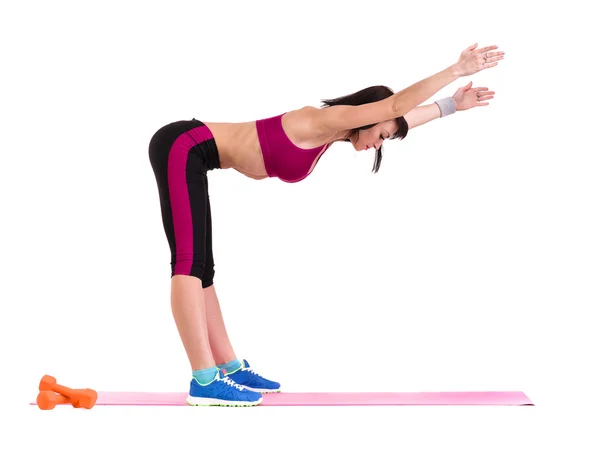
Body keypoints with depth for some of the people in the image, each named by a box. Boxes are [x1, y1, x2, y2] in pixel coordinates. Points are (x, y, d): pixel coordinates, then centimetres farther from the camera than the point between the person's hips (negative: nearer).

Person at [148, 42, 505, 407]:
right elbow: (396, 104, -22)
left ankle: (230, 369, 11)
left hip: (190, 155, 10)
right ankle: (205, 382, -20)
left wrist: (452, 104, 25)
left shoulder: (333, 133, 11)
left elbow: (401, 116, 22)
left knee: (202, 268, 8)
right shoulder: (324, 120, -15)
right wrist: (457, 69, -18)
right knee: (190, 262, -16)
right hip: (184, 148, -10)